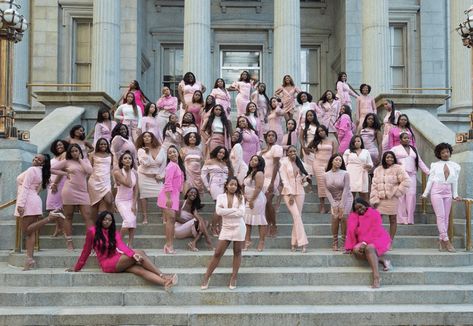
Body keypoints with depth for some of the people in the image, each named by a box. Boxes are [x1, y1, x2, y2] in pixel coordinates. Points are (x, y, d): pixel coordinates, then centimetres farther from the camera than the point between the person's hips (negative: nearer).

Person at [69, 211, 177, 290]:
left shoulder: (114, 233, 13)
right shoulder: (92, 231, 0)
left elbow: (121, 246, -5)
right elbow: (86, 251, 5)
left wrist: (133, 255, -24)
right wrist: (77, 268, 8)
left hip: (118, 261, 5)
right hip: (107, 264, -5)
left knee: (139, 269, -26)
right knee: (140, 253, -24)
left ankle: (165, 282, -45)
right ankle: (162, 275, -28)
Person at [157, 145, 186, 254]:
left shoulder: (178, 165, 16)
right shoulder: (171, 166, -12)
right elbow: (168, 183, -19)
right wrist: (168, 198, -23)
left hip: (174, 195, 9)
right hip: (168, 195, -9)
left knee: (172, 219, 7)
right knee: (171, 218, -13)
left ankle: (169, 245, 10)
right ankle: (169, 244, -12)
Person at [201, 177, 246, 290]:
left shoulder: (240, 197, 2)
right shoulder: (221, 197, 2)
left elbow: (241, 213, -12)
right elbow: (218, 211, -14)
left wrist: (225, 211, -12)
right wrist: (234, 209, -13)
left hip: (239, 227, 0)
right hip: (226, 228, 0)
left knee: (237, 252, 7)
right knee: (217, 253, 0)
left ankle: (234, 278, 17)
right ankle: (207, 277, 8)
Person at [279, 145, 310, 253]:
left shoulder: (300, 163, 12)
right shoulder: (284, 163, -2)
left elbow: (304, 175, 21)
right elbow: (284, 179, -8)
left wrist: (305, 178, -4)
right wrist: (290, 194, -14)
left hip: (300, 192, 4)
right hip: (288, 192, -4)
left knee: (297, 216, 2)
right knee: (296, 215, -14)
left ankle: (294, 243, 9)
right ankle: (302, 242, -13)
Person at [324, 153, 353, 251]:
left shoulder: (345, 174, -12)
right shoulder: (326, 175, -4)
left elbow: (346, 190, -14)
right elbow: (327, 191, -4)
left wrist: (342, 206, -15)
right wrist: (333, 205, -12)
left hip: (346, 198, -2)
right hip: (334, 200, 2)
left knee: (343, 217, -16)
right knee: (335, 217, -14)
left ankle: (344, 242, -5)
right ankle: (334, 243, -6)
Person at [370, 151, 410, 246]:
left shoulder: (398, 168, -1)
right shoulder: (378, 170, 10)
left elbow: (406, 181, -9)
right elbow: (374, 185, 7)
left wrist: (396, 192, -10)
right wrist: (374, 199, -2)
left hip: (392, 199, -3)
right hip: (380, 199, 3)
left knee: (392, 220, 5)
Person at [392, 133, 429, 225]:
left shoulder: (413, 149, 23)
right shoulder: (396, 148, 9)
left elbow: (420, 162, 22)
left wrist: (428, 172, 16)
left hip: (412, 175, 3)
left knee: (411, 195, -8)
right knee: (401, 196, -9)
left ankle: (410, 219, -7)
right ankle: (401, 218, -7)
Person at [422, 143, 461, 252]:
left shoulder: (455, 166, 10)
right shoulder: (435, 165, 5)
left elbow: (455, 182, 11)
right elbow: (430, 180, 5)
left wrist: (455, 195, 4)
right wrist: (425, 194, 2)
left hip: (448, 192, 3)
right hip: (436, 191, -3)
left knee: (446, 217, 2)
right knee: (441, 216, -9)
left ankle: (441, 240, 7)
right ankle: (446, 241, -10)